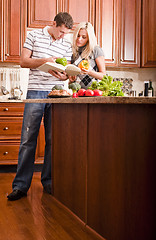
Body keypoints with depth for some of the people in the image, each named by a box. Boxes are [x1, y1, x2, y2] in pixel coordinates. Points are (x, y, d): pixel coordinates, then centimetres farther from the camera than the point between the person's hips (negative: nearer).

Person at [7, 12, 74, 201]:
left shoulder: (67, 46, 13)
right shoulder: (34, 36, 8)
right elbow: (23, 61, 4)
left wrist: (63, 75, -11)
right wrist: (44, 60, -12)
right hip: (36, 92, -2)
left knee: (52, 140, 4)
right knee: (28, 139, -5)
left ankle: (48, 182, 15)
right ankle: (20, 185, 1)